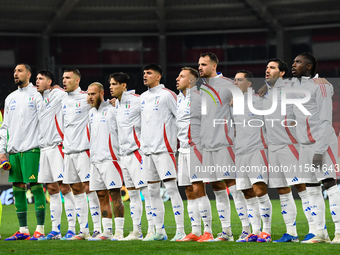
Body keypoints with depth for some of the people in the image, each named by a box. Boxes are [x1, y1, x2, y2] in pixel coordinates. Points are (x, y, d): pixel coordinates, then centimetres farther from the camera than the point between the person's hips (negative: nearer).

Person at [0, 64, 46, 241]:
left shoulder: (36, 94, -1)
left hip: (31, 148, -6)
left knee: (36, 187, -7)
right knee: (17, 189, 6)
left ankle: (40, 230, -6)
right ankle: (23, 230, 11)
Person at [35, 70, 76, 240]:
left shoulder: (59, 95, -4)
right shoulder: (39, 103, 19)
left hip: (58, 147, -8)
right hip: (44, 149, 8)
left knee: (65, 188, -9)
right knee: (52, 190, 8)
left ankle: (71, 228, -8)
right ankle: (55, 230, 10)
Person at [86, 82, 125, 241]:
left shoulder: (111, 110, -5)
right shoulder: (91, 113, 17)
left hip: (109, 159, -7)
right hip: (95, 160, 7)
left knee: (115, 195, -8)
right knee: (102, 197, 7)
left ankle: (119, 231, -7)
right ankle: (107, 231, 10)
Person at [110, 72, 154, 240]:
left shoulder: (136, 101, -10)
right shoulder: (117, 104, 15)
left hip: (136, 151, -9)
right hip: (123, 154, 9)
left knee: (146, 191, -9)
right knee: (132, 194, 10)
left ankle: (152, 230, -11)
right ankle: (136, 231, 13)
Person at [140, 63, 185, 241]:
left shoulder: (167, 95, -5)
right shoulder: (143, 98, 17)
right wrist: (142, 143, 18)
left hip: (164, 148, -8)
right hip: (147, 150, 8)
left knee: (171, 187, -11)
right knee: (153, 191, 7)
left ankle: (180, 230, -11)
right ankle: (159, 231, 12)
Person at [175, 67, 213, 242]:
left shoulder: (198, 96, -7)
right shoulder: (179, 99, 17)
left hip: (196, 147, -8)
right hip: (183, 149, 8)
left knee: (198, 189, -12)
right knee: (190, 192, 7)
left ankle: (208, 230, -10)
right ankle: (195, 232, 10)